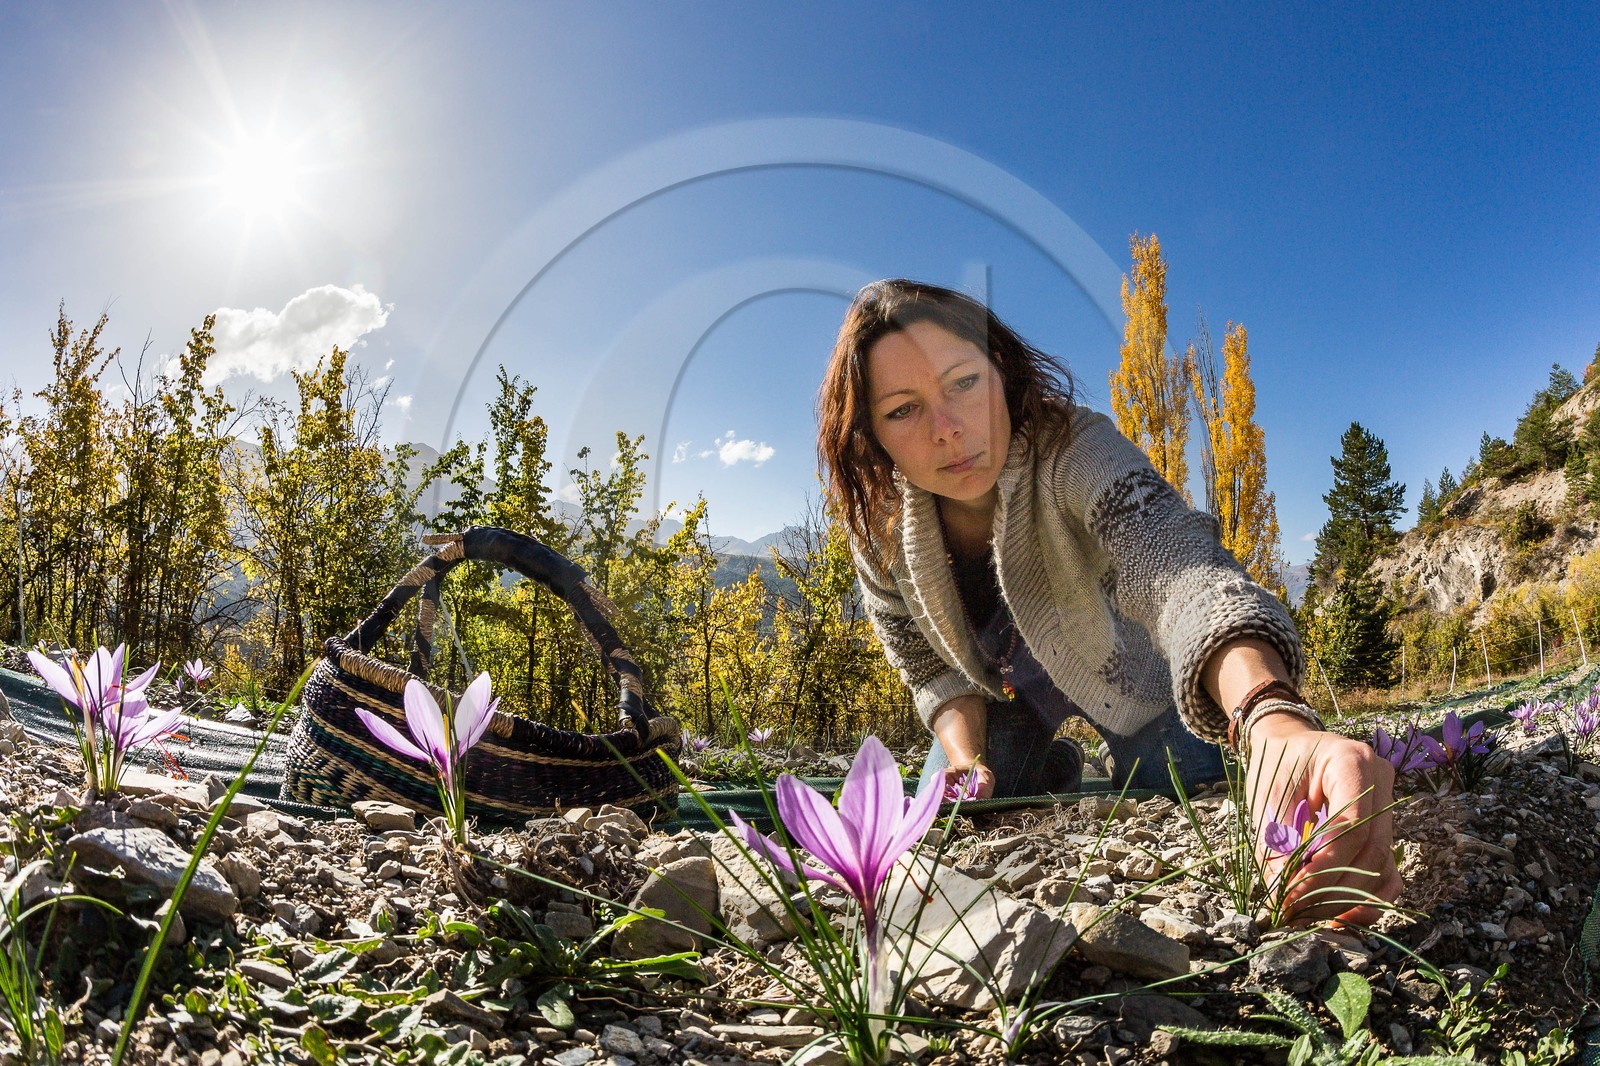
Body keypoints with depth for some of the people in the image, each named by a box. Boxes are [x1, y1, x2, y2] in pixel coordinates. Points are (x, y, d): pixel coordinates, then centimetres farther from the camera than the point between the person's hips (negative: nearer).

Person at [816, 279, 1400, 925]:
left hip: (1133, 672, -2)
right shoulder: (879, 522, -25)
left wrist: (1273, 721, -78)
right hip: (998, 691, 3)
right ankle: (1055, 771, 33)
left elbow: (1180, 570, -59)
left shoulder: (1074, 452, -38)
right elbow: (930, 669, -9)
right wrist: (965, 760, -28)